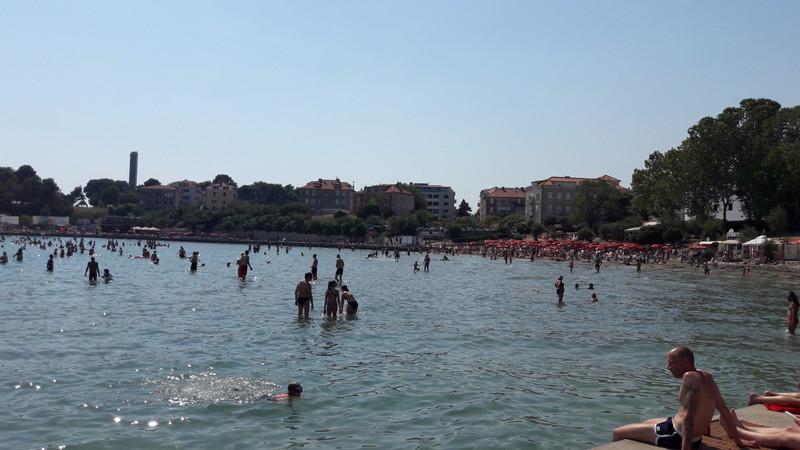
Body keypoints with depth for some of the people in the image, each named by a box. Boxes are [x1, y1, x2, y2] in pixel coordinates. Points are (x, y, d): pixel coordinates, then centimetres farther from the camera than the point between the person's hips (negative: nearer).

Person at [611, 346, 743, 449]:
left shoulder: (690, 377, -23)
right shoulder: (706, 376, 3)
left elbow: (688, 418, -30)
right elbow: (725, 411, 8)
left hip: (677, 438, -10)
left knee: (618, 433, -2)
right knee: (645, 423, 36)